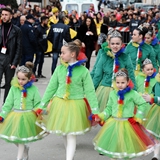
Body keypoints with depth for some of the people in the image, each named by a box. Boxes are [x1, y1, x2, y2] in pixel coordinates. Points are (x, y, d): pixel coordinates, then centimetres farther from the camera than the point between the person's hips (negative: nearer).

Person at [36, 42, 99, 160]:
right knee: (64, 133, 12)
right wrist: (41, 106, 7)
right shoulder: (59, 68, 0)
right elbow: (51, 87, 7)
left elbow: (90, 92, -5)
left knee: (71, 134, -3)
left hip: (75, 106, -3)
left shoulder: (83, 71, -8)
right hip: (59, 104, 4)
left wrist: (95, 112, -8)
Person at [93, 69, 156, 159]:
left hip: (127, 124, -4)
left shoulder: (133, 94, -11)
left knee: (127, 145, 6)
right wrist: (100, 116, -6)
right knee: (113, 144, 15)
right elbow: (109, 108, 6)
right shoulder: (113, 93, 1)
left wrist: (137, 118, -4)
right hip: (113, 123, 4)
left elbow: (142, 104, -3)